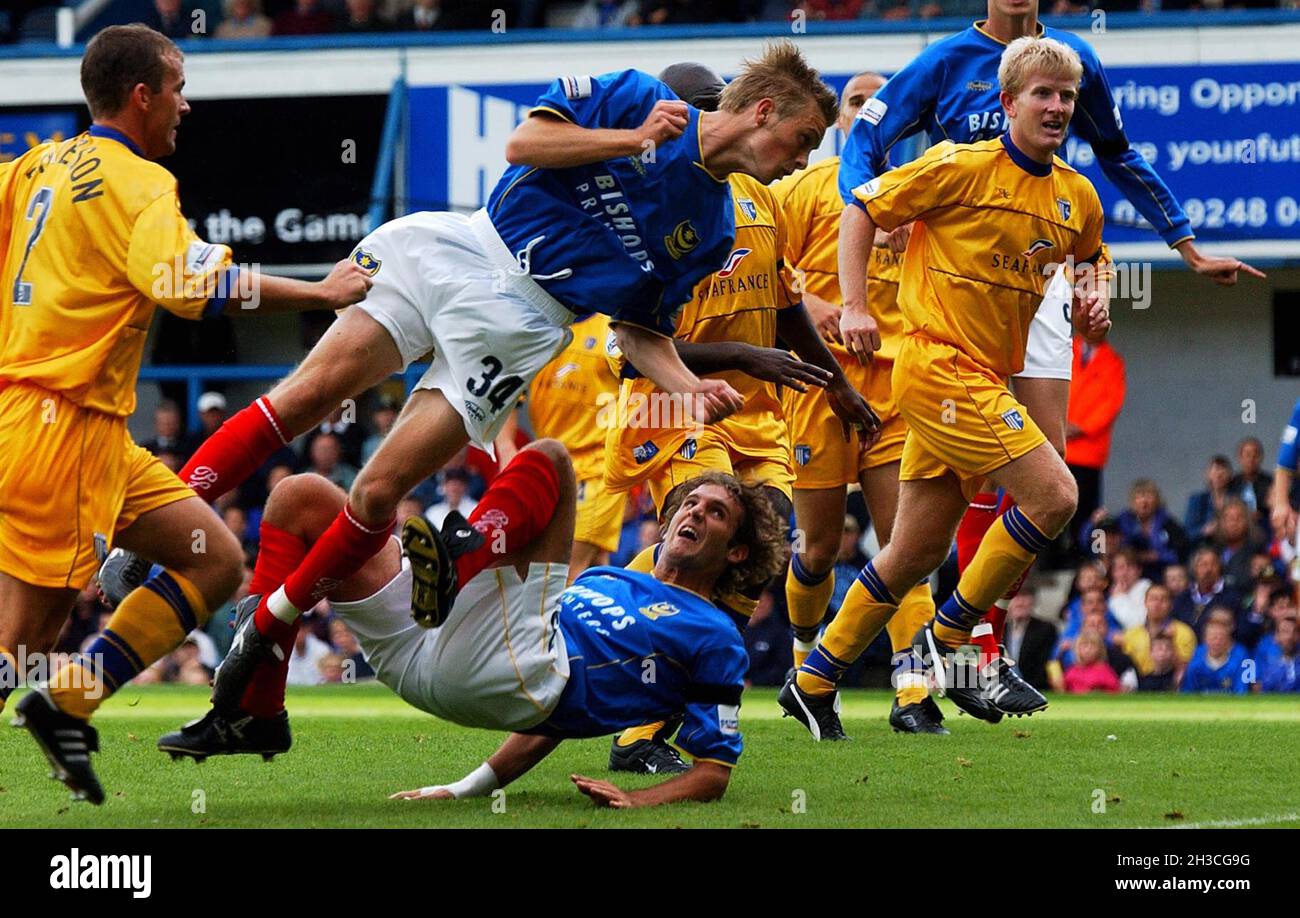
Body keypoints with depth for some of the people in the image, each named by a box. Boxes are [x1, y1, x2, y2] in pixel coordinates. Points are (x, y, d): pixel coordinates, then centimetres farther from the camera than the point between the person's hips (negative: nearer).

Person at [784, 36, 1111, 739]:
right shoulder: (964, 168, -10)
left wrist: (1096, 298, 7)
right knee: (1053, 495, -18)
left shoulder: (1077, 197, 9)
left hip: (987, 377, 7)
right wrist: (853, 305, -12)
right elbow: (863, 209, -4)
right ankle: (949, 641, -5)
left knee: (918, 550, 11)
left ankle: (815, 680, 22)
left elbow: (1091, 258, 29)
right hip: (938, 360, -7)